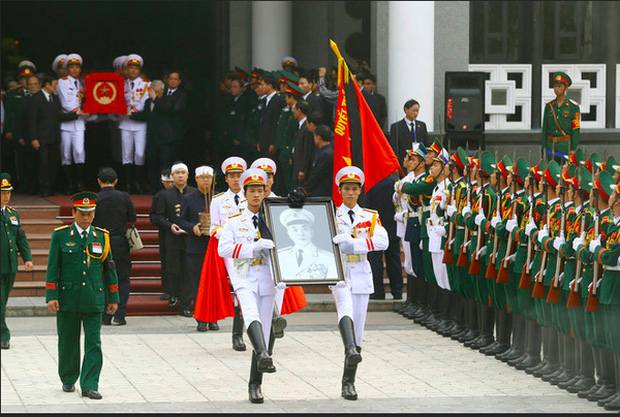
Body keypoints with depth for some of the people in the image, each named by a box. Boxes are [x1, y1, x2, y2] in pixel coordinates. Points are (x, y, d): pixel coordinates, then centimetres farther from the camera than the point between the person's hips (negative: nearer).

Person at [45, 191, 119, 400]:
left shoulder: (101, 236, 6)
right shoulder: (60, 236, 0)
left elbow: (109, 269, 11)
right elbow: (52, 268, -1)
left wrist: (113, 298, 9)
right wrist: (51, 296, -8)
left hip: (94, 300, 1)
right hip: (68, 299, -1)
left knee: (93, 343, -5)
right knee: (68, 343, 8)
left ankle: (89, 386, -4)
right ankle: (68, 379, 27)